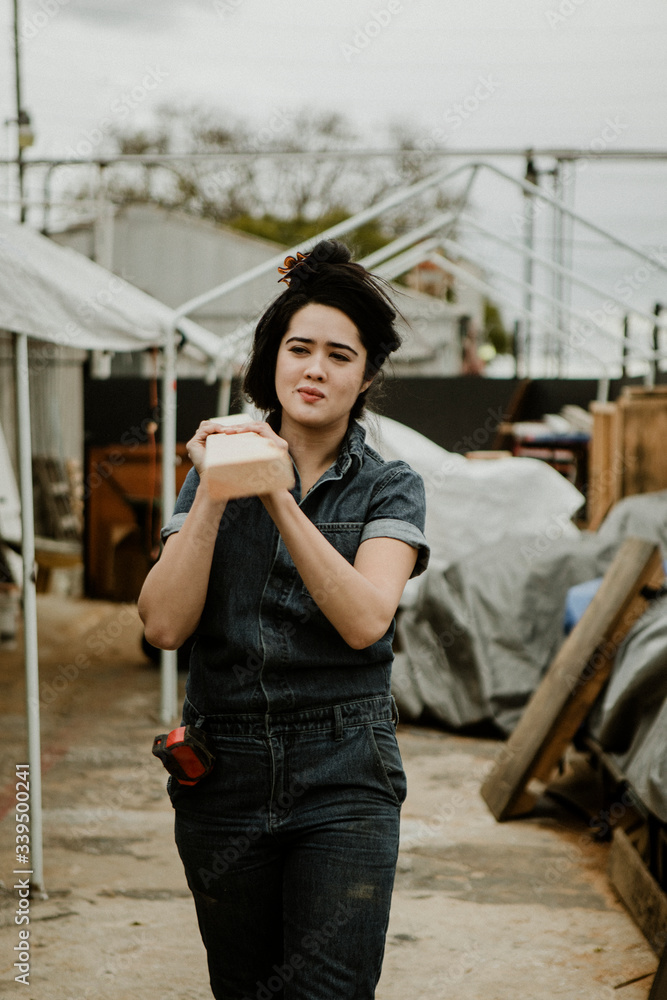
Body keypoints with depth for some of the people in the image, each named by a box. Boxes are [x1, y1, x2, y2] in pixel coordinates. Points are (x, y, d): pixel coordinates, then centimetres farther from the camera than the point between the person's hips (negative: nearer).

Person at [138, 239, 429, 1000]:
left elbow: (364, 620, -16)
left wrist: (279, 497, -21)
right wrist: (214, 492, -15)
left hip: (343, 775, -2)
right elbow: (164, 624, -6)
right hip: (224, 775, 2)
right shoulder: (215, 474, 6)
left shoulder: (388, 488, 2)